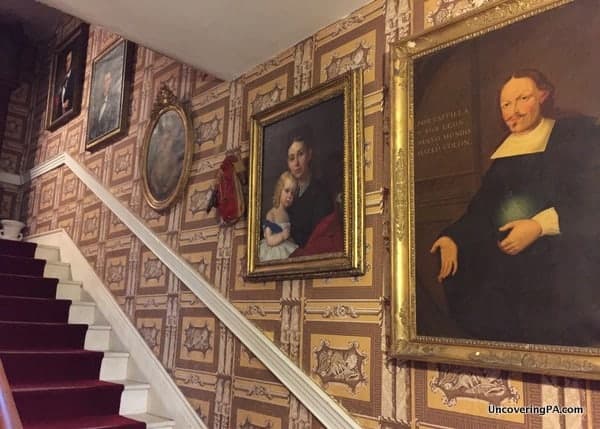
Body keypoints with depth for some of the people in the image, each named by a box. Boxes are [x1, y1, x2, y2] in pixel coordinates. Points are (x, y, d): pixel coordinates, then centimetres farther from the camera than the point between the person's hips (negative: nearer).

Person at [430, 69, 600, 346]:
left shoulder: (577, 134, 5)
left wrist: (541, 225, -20)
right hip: (513, 272, 4)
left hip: (569, 265, -4)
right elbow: (481, 210, 10)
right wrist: (453, 237, -7)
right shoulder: (502, 156, 19)